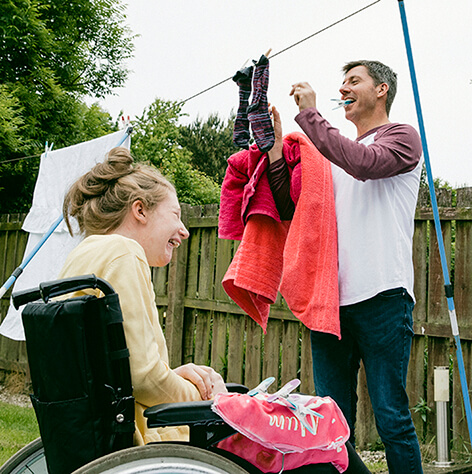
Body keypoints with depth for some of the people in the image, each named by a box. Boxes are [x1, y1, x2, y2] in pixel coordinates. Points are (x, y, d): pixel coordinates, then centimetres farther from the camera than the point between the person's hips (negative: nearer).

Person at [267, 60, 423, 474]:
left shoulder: (401, 136, 6)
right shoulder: (331, 153, 22)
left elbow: (364, 163, -17)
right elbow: (290, 208, 15)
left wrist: (310, 114, -8)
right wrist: (276, 146, 7)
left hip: (382, 296, -5)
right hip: (329, 299, 6)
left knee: (391, 415, -3)